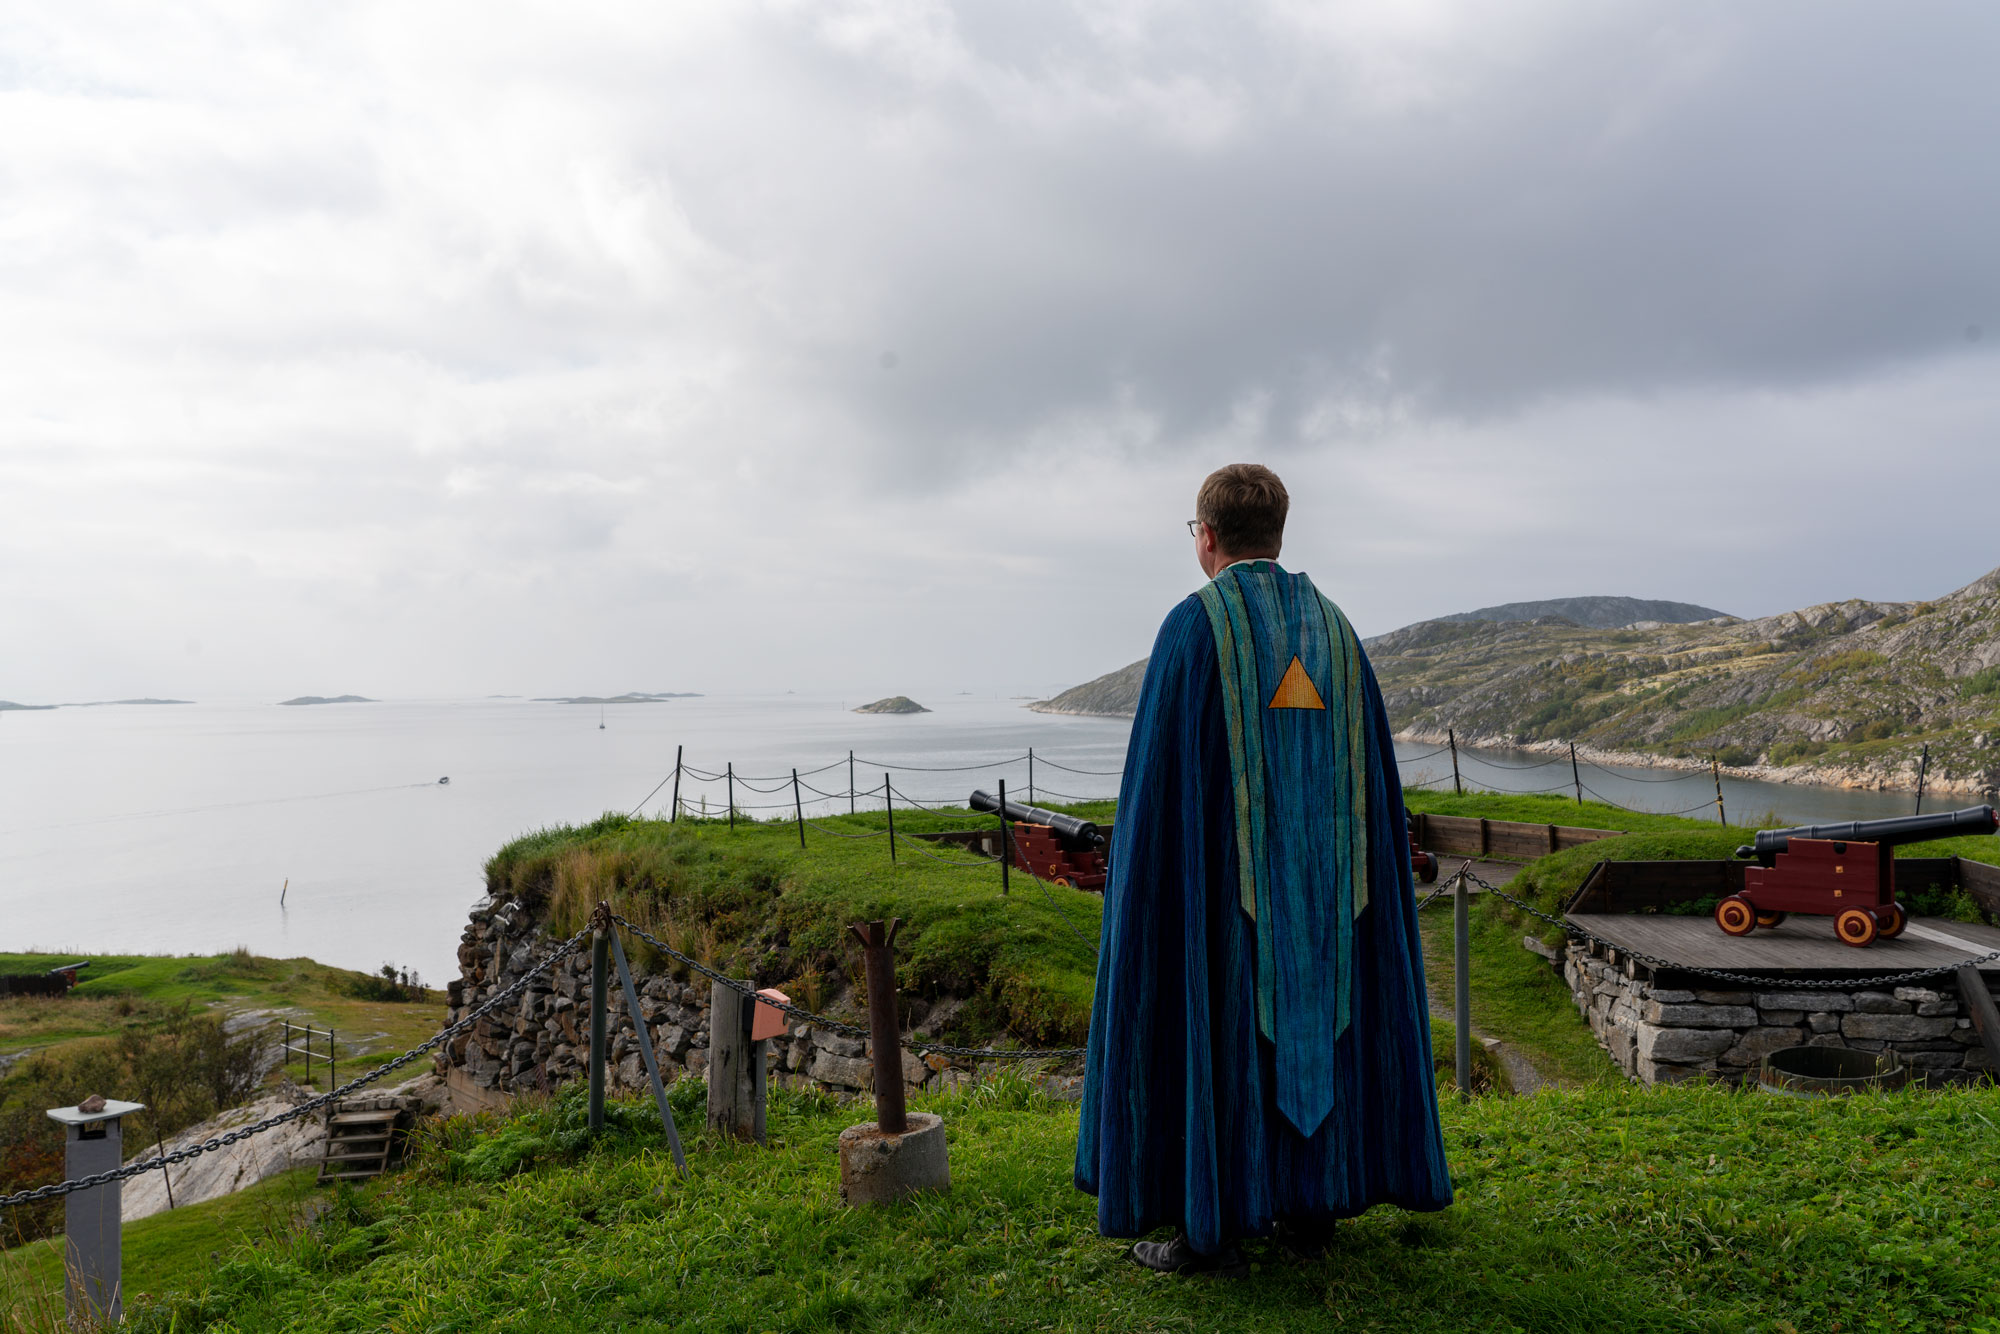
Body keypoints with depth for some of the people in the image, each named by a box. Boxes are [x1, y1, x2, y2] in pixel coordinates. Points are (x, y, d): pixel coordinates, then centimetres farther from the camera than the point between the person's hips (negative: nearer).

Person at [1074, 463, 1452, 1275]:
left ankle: (1214, 1230, 9)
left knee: (1213, 1031, 3)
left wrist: (1152, 869, -6)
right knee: (1310, 1026, 15)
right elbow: (1369, 771, 8)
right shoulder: (1333, 629, 6)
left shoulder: (1193, 626, -11)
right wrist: (1342, 878, 16)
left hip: (1220, 872, -6)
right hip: (1317, 877, 6)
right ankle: (1310, 1208, 23)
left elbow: (1164, 766, -14)